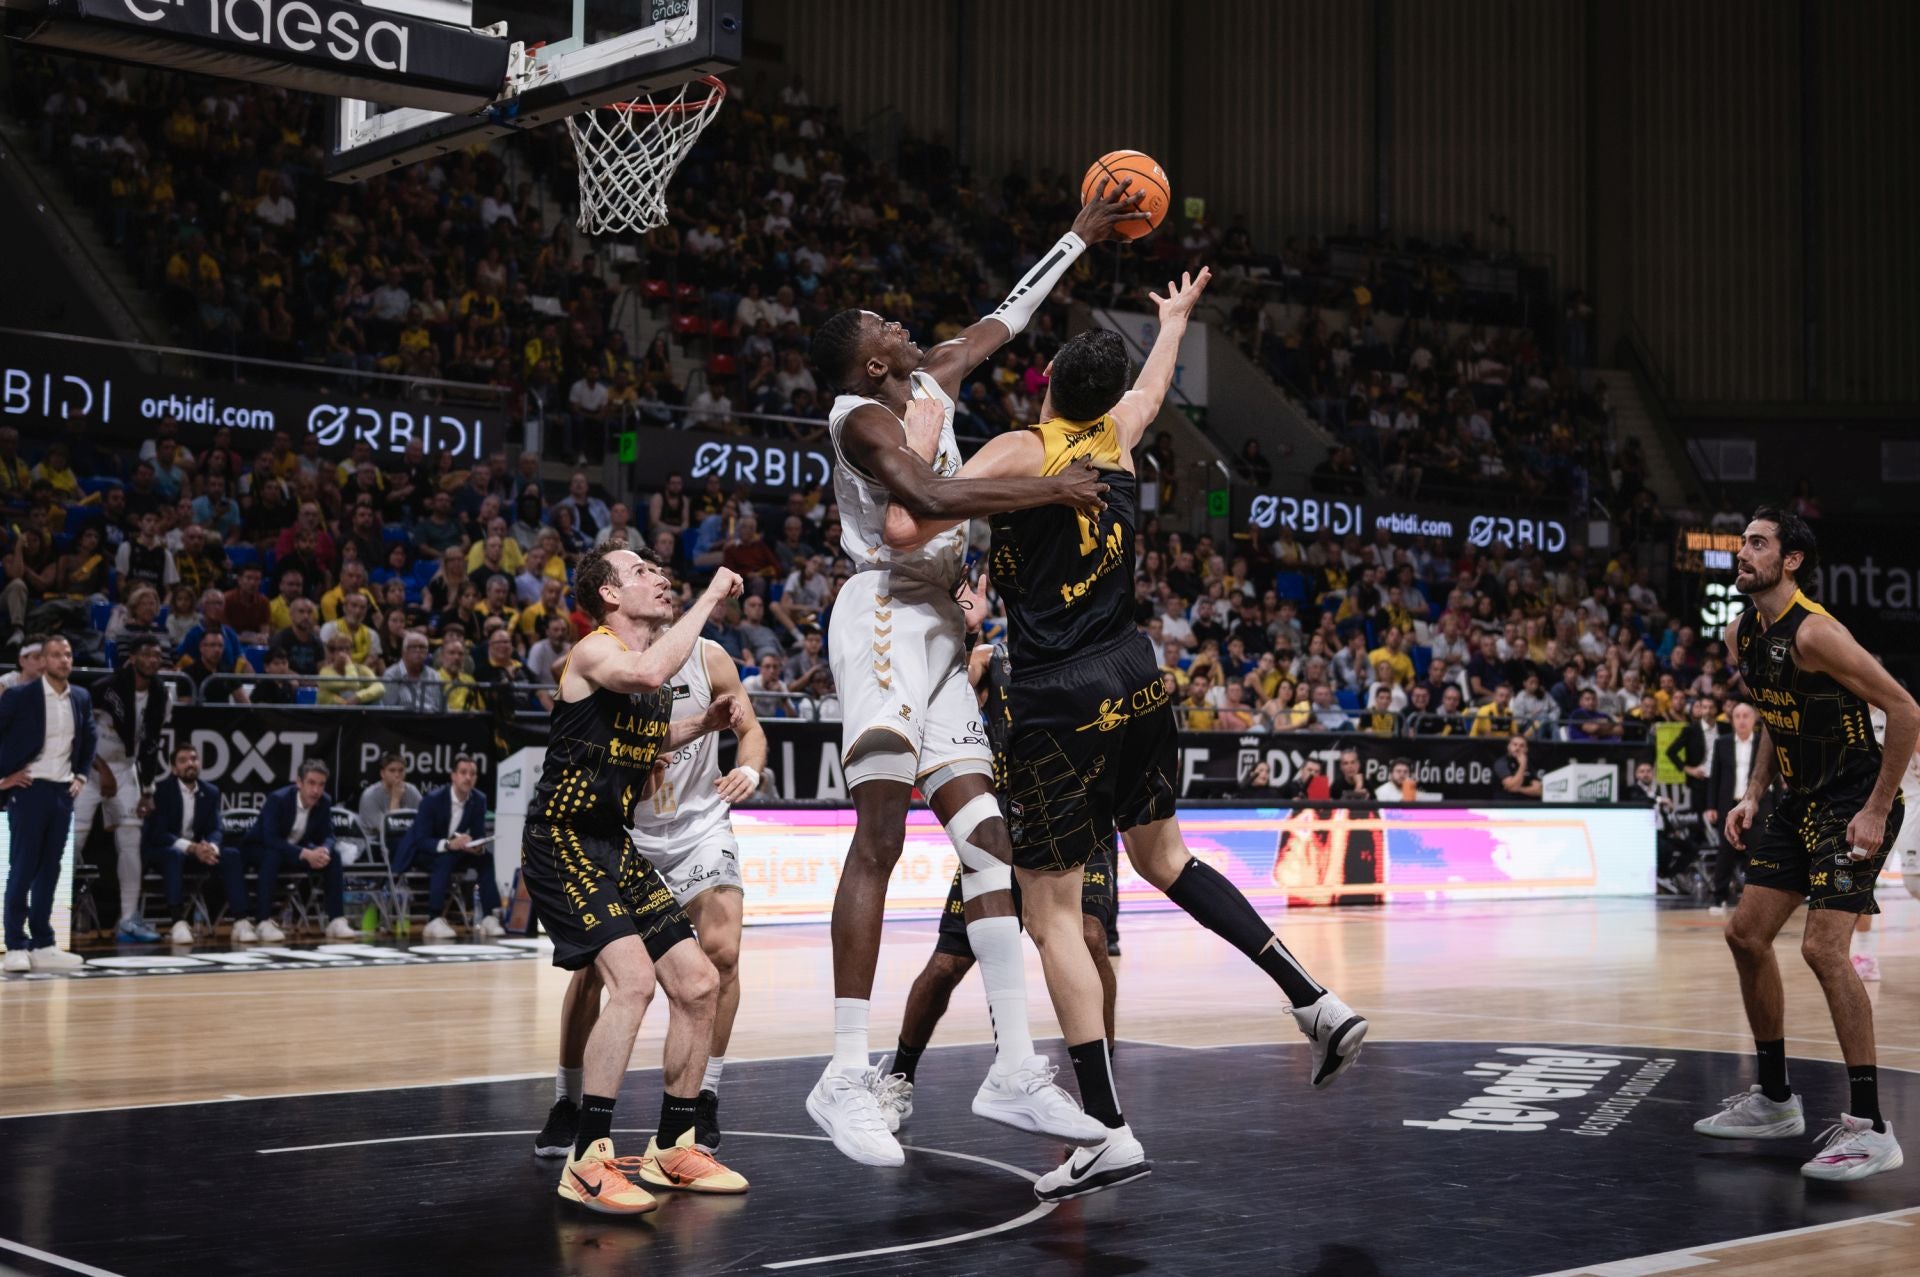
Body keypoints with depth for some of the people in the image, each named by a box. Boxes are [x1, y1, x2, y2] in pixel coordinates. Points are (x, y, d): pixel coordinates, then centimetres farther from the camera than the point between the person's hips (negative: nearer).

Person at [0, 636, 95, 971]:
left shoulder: (81, 699, 8)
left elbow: (90, 738, 24)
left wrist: (82, 776, 14)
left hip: (63, 792, 5)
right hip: (29, 789, -5)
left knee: (49, 870, 8)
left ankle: (43, 945, 13)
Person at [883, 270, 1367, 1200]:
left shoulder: (1017, 451, -9)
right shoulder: (1115, 437, 9)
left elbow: (904, 529, -18)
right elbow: (1154, 384, 33)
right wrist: (1177, 317, 52)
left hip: (1059, 702, -6)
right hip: (1135, 679, 7)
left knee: (1051, 914, -1)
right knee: (1161, 854, 25)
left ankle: (1109, 1132, -4)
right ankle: (1317, 1004, 18)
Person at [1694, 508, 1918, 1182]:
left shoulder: (1813, 631, -22)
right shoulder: (1740, 635, 6)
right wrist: (1753, 795, 10)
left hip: (1856, 802, -10)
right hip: (1801, 799, 10)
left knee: (1823, 947, -19)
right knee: (1746, 934, 10)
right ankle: (1774, 1100, 23)